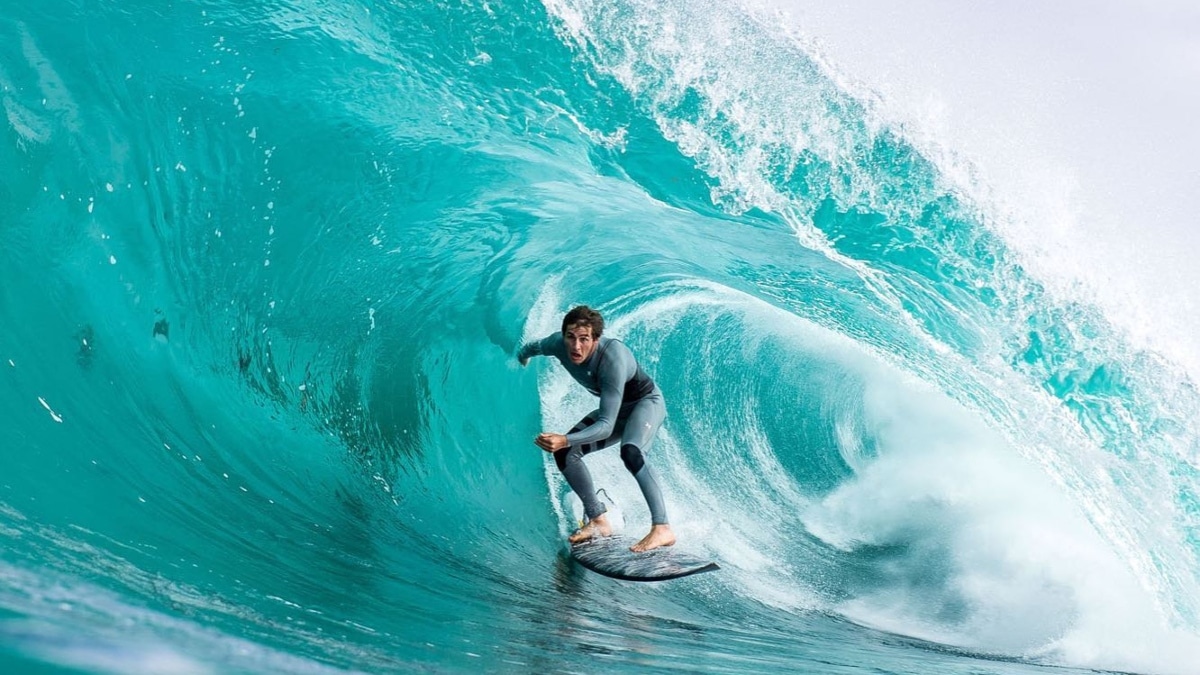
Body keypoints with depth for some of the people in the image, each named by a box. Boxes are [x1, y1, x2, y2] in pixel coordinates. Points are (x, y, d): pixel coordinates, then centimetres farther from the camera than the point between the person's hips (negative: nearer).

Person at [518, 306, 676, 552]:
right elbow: (533, 346, 6)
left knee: (630, 451, -36)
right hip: (616, 406, 7)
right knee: (564, 453, -5)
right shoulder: (558, 344, -22)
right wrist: (522, 354, 28)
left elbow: (606, 426, -42)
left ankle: (662, 528, -34)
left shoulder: (613, 358, -40)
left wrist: (565, 439, -56)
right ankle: (598, 521, 5)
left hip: (646, 402, -7)